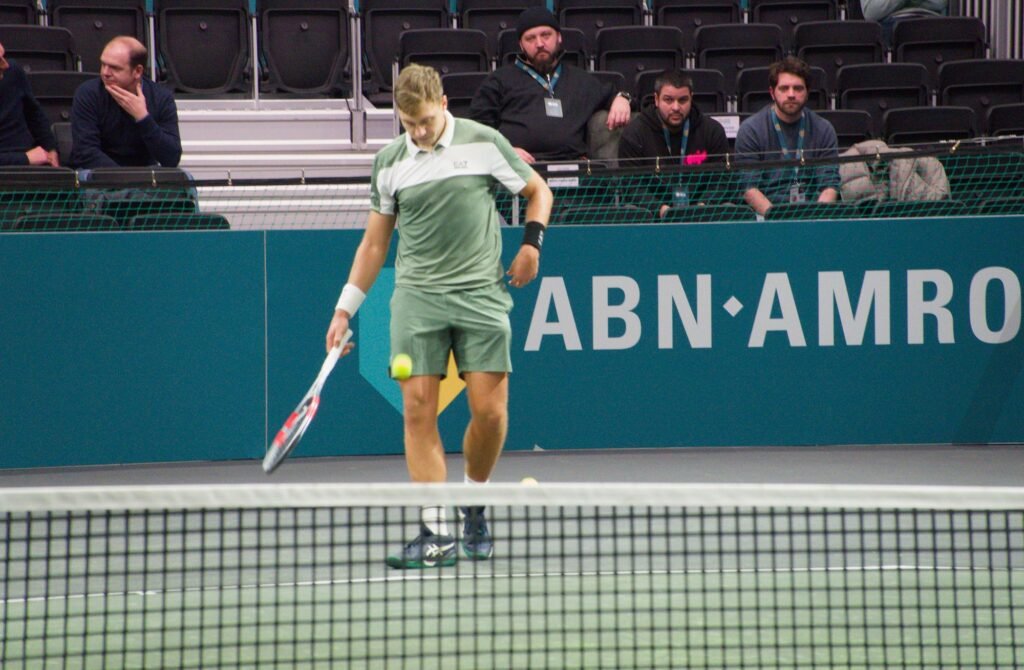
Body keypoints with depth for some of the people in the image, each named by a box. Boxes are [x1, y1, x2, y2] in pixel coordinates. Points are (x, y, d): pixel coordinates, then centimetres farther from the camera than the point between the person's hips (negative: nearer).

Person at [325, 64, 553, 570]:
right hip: (417, 297, 2)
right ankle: (436, 534, -6)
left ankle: (474, 506, 19)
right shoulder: (389, 162, 9)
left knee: (489, 410, -7)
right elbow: (375, 242, 16)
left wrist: (532, 242, -2)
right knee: (418, 409, -8)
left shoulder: (483, 143, 2)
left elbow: (537, 191, 14)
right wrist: (345, 308, 11)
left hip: (480, 294, -2)